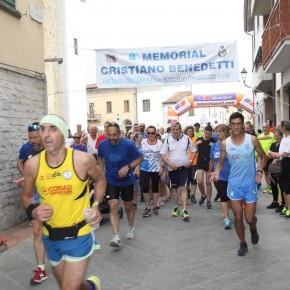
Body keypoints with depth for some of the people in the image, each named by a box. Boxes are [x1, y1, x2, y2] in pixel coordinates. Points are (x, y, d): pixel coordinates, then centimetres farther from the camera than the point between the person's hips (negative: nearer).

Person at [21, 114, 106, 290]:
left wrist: (96, 206, -6)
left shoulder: (83, 160, -16)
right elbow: (27, 196, 7)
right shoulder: (32, 164, -10)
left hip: (78, 236, -4)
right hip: (51, 238, 4)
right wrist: (33, 211, -13)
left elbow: (100, 180, 6)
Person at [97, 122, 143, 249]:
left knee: (128, 206, 14)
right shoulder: (102, 145, -11)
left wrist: (128, 166, -25)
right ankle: (116, 237, -10)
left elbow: (140, 158, -11)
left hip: (127, 180, -1)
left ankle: (131, 228, 40)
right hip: (111, 180, 1)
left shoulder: (128, 144, -20)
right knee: (113, 206, -12)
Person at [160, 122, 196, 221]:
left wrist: (190, 161, -9)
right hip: (172, 168, 2)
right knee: (174, 188, 13)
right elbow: (162, 154, -3)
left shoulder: (187, 139, -5)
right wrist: (170, 164, -15)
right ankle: (176, 208, 27)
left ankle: (184, 210, -10)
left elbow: (193, 150, 6)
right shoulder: (168, 140, -5)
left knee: (183, 188, -9)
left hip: (184, 167, -1)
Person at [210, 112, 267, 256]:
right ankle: (243, 243, 27)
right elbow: (221, 162, 5)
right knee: (238, 217, 6)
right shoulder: (225, 144, -5)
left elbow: (263, 156, 4)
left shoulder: (252, 139, -8)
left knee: (249, 218, 2)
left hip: (250, 184, -1)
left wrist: (259, 170, -12)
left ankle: (253, 229, 39)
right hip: (234, 184, 1)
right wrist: (217, 173, -15)